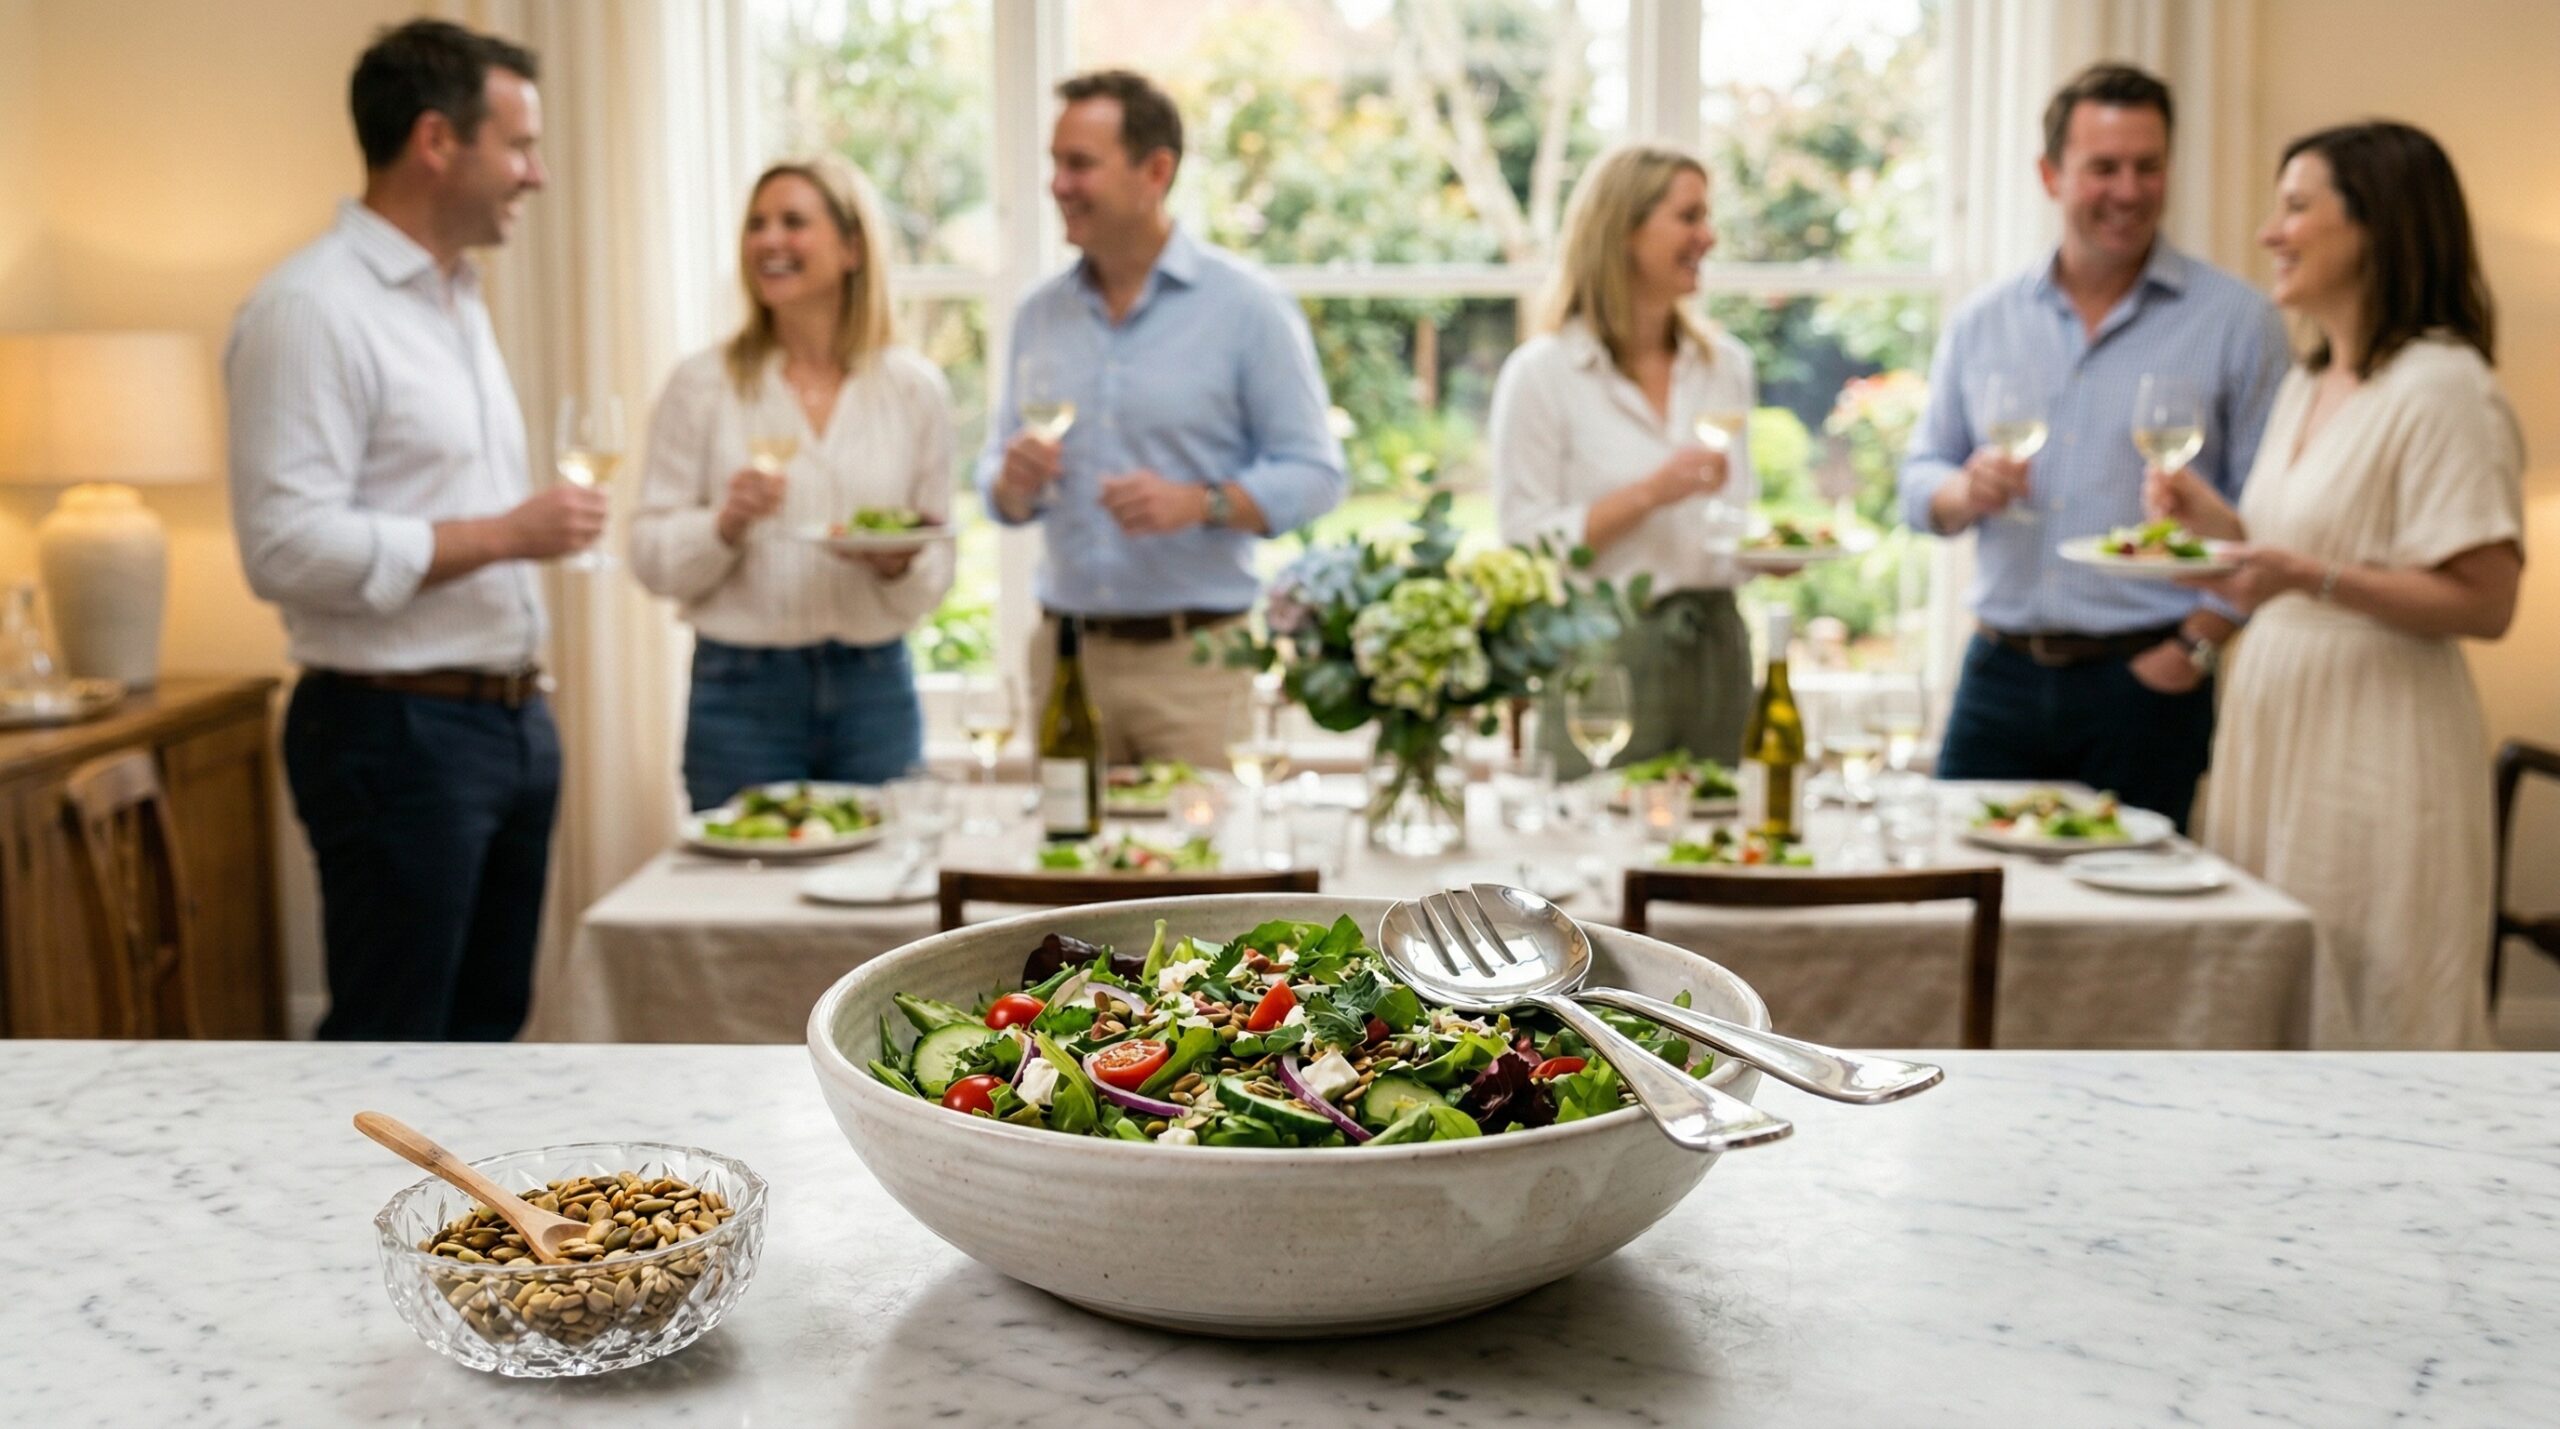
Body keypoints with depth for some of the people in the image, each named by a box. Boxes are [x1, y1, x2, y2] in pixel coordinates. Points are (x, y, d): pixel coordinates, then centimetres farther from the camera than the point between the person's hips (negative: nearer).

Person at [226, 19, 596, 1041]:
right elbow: (286, 546, -22)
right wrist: (502, 534, -19)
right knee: (392, 1048, 0)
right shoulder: (311, 308, -14)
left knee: (488, 1030, 15)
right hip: (397, 730, -9)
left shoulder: (458, 299, 15)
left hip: (513, 719, 9)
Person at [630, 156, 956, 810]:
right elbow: (651, 555, -1)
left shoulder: (914, 387, 4)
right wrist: (725, 526, -18)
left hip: (875, 689, 2)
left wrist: (901, 565, -13)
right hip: (741, 690, -1)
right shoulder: (703, 383, 0)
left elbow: (938, 567, 7)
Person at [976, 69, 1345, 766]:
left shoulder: (1246, 308, -2)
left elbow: (1314, 473, -6)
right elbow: (996, 484, 16)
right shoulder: (1039, 314, 12)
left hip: (1195, 656, -4)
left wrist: (1202, 504, -20)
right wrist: (1014, 483, -7)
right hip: (1065, 649, 4)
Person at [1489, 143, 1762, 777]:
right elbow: (1526, 544, -11)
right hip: (1604, 656, -5)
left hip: (1717, 648, 5)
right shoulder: (1541, 374, -6)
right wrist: (1647, 494, -18)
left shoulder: (1725, 365, 12)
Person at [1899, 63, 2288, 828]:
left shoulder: (2235, 322, -1)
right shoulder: (1982, 323, 10)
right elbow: (1919, 481, 12)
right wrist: (1965, 492, -10)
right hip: (2001, 674, 3)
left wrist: (2197, 647, -12)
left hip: (2146, 681, -3)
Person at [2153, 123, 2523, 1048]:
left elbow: (2484, 603, -17)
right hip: (2277, 732, 9)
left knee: (2368, 1019, 0)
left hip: (2374, 754, -8)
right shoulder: (2306, 388, 15)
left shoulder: (2442, 389, -13)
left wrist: (2308, 576, -25)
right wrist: (2216, 521, 7)